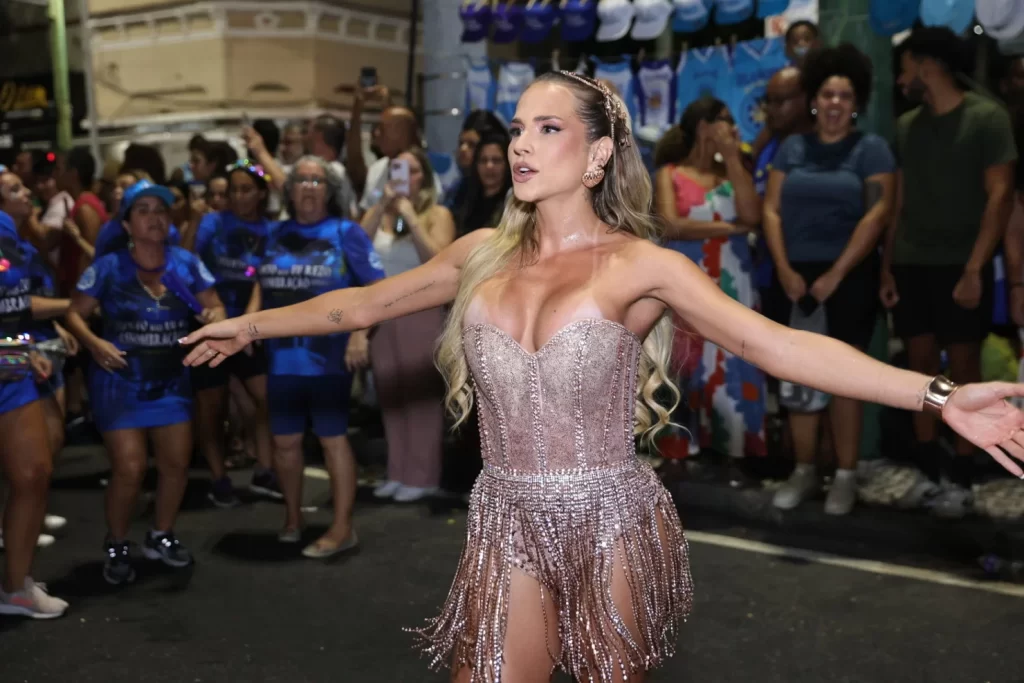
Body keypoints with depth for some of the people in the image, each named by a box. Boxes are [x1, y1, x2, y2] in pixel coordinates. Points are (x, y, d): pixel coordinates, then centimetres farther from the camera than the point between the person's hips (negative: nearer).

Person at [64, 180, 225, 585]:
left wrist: (214, 317, -21)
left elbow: (215, 307, 3)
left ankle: (161, 536, 31)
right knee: (129, 469, -7)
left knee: (177, 463, 8)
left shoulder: (186, 264, -3)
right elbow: (75, 313, -6)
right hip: (120, 382, -4)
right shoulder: (108, 268, -10)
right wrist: (94, 343, -24)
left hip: (171, 380, 4)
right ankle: (116, 547, 16)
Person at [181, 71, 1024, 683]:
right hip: (508, 524, 3)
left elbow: (777, 343, -18)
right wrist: (254, 325, 19)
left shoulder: (640, 263, -9)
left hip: (610, 521, -3)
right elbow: (362, 304, 14)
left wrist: (939, 395, -27)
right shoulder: (484, 253, 4)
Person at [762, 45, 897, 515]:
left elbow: (876, 214, -7)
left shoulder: (870, 148, 1)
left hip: (848, 278, -3)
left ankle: (845, 476, 7)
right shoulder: (792, 148, 11)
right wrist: (784, 269, -6)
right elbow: (771, 210, 6)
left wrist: (836, 273, -12)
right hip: (794, 277, 3)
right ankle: (804, 472, 15)